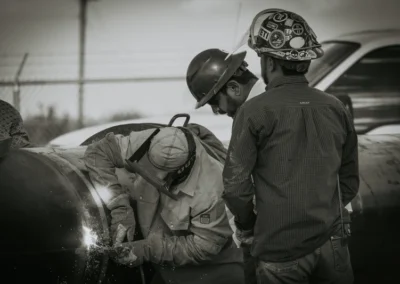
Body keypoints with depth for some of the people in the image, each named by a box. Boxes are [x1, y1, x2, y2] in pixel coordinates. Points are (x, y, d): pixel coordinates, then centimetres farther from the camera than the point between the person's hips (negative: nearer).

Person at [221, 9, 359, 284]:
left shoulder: (254, 112, -11)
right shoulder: (337, 108, 2)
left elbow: (235, 185, -10)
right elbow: (350, 180, 10)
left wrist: (247, 226, 6)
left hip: (281, 248, -3)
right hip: (332, 242, 4)